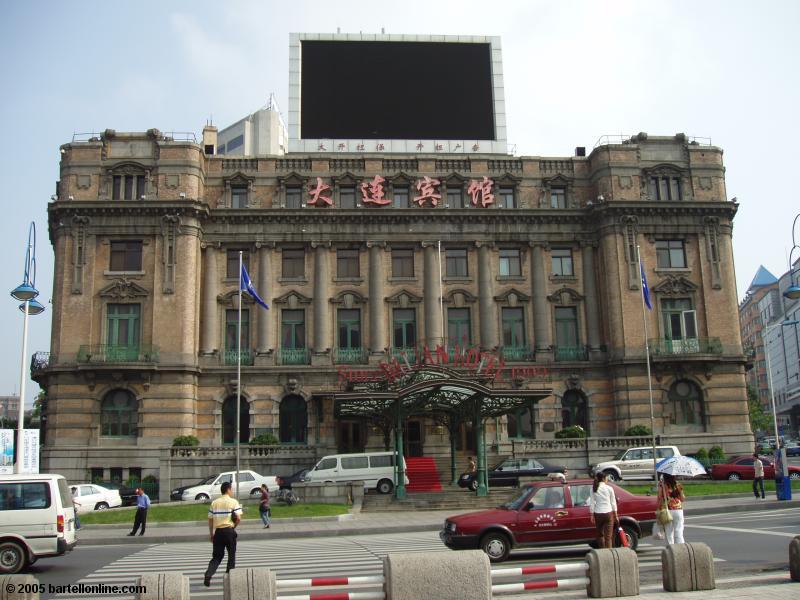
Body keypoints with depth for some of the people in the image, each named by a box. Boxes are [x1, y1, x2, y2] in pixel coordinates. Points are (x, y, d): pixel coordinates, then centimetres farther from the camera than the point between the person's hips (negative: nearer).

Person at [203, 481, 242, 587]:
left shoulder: (214, 502, 9)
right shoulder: (233, 502, -5)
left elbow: (210, 519, 8)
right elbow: (238, 518, -13)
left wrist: (211, 534, 15)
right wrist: (234, 526, 7)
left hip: (218, 531, 4)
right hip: (229, 530, -4)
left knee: (217, 556, 10)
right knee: (231, 555, 12)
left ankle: (208, 575, -10)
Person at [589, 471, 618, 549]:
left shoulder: (594, 489, 0)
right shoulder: (609, 488, -3)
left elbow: (592, 503, -1)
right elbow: (613, 503, 2)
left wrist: (592, 516, 5)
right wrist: (616, 515, 11)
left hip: (598, 514, 2)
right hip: (608, 513, -2)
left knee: (600, 534, 17)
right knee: (608, 536, -2)